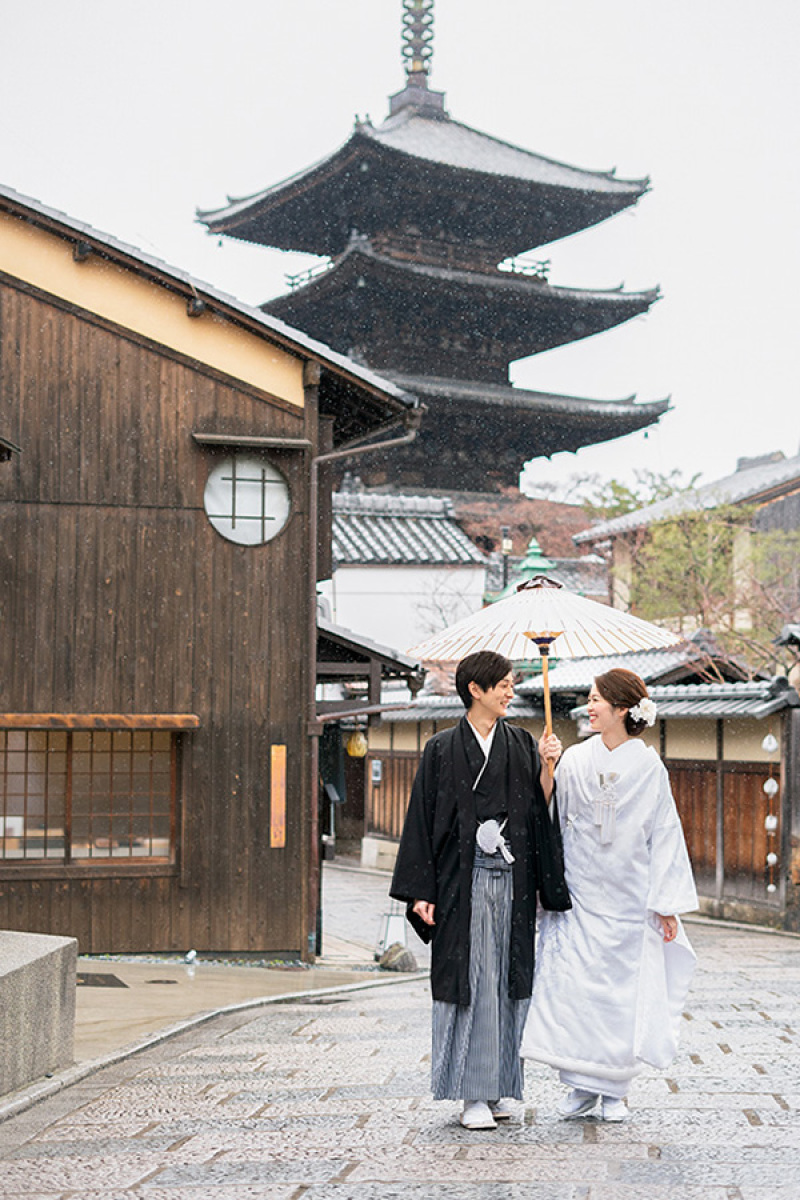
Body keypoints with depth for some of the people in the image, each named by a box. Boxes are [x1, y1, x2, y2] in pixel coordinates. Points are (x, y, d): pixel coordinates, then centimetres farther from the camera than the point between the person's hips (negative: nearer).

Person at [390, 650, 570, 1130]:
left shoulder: (521, 744, 10)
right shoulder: (443, 749, 1)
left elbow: (541, 810, 4)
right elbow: (423, 820, 0)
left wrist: (547, 767, -12)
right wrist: (421, 891, -6)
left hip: (512, 879, 3)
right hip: (463, 879, -3)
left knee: (508, 980, 5)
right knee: (469, 980, -5)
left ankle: (499, 1087, 15)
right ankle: (473, 1094, 0)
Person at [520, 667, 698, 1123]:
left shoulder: (648, 766, -3)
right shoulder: (575, 760, 3)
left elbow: (665, 833, -2)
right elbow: (555, 820, 7)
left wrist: (667, 903, -3)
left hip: (628, 896, -2)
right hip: (580, 896, 2)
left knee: (622, 990, 2)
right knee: (573, 986, -2)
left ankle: (614, 1090, 12)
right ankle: (583, 1085, 9)